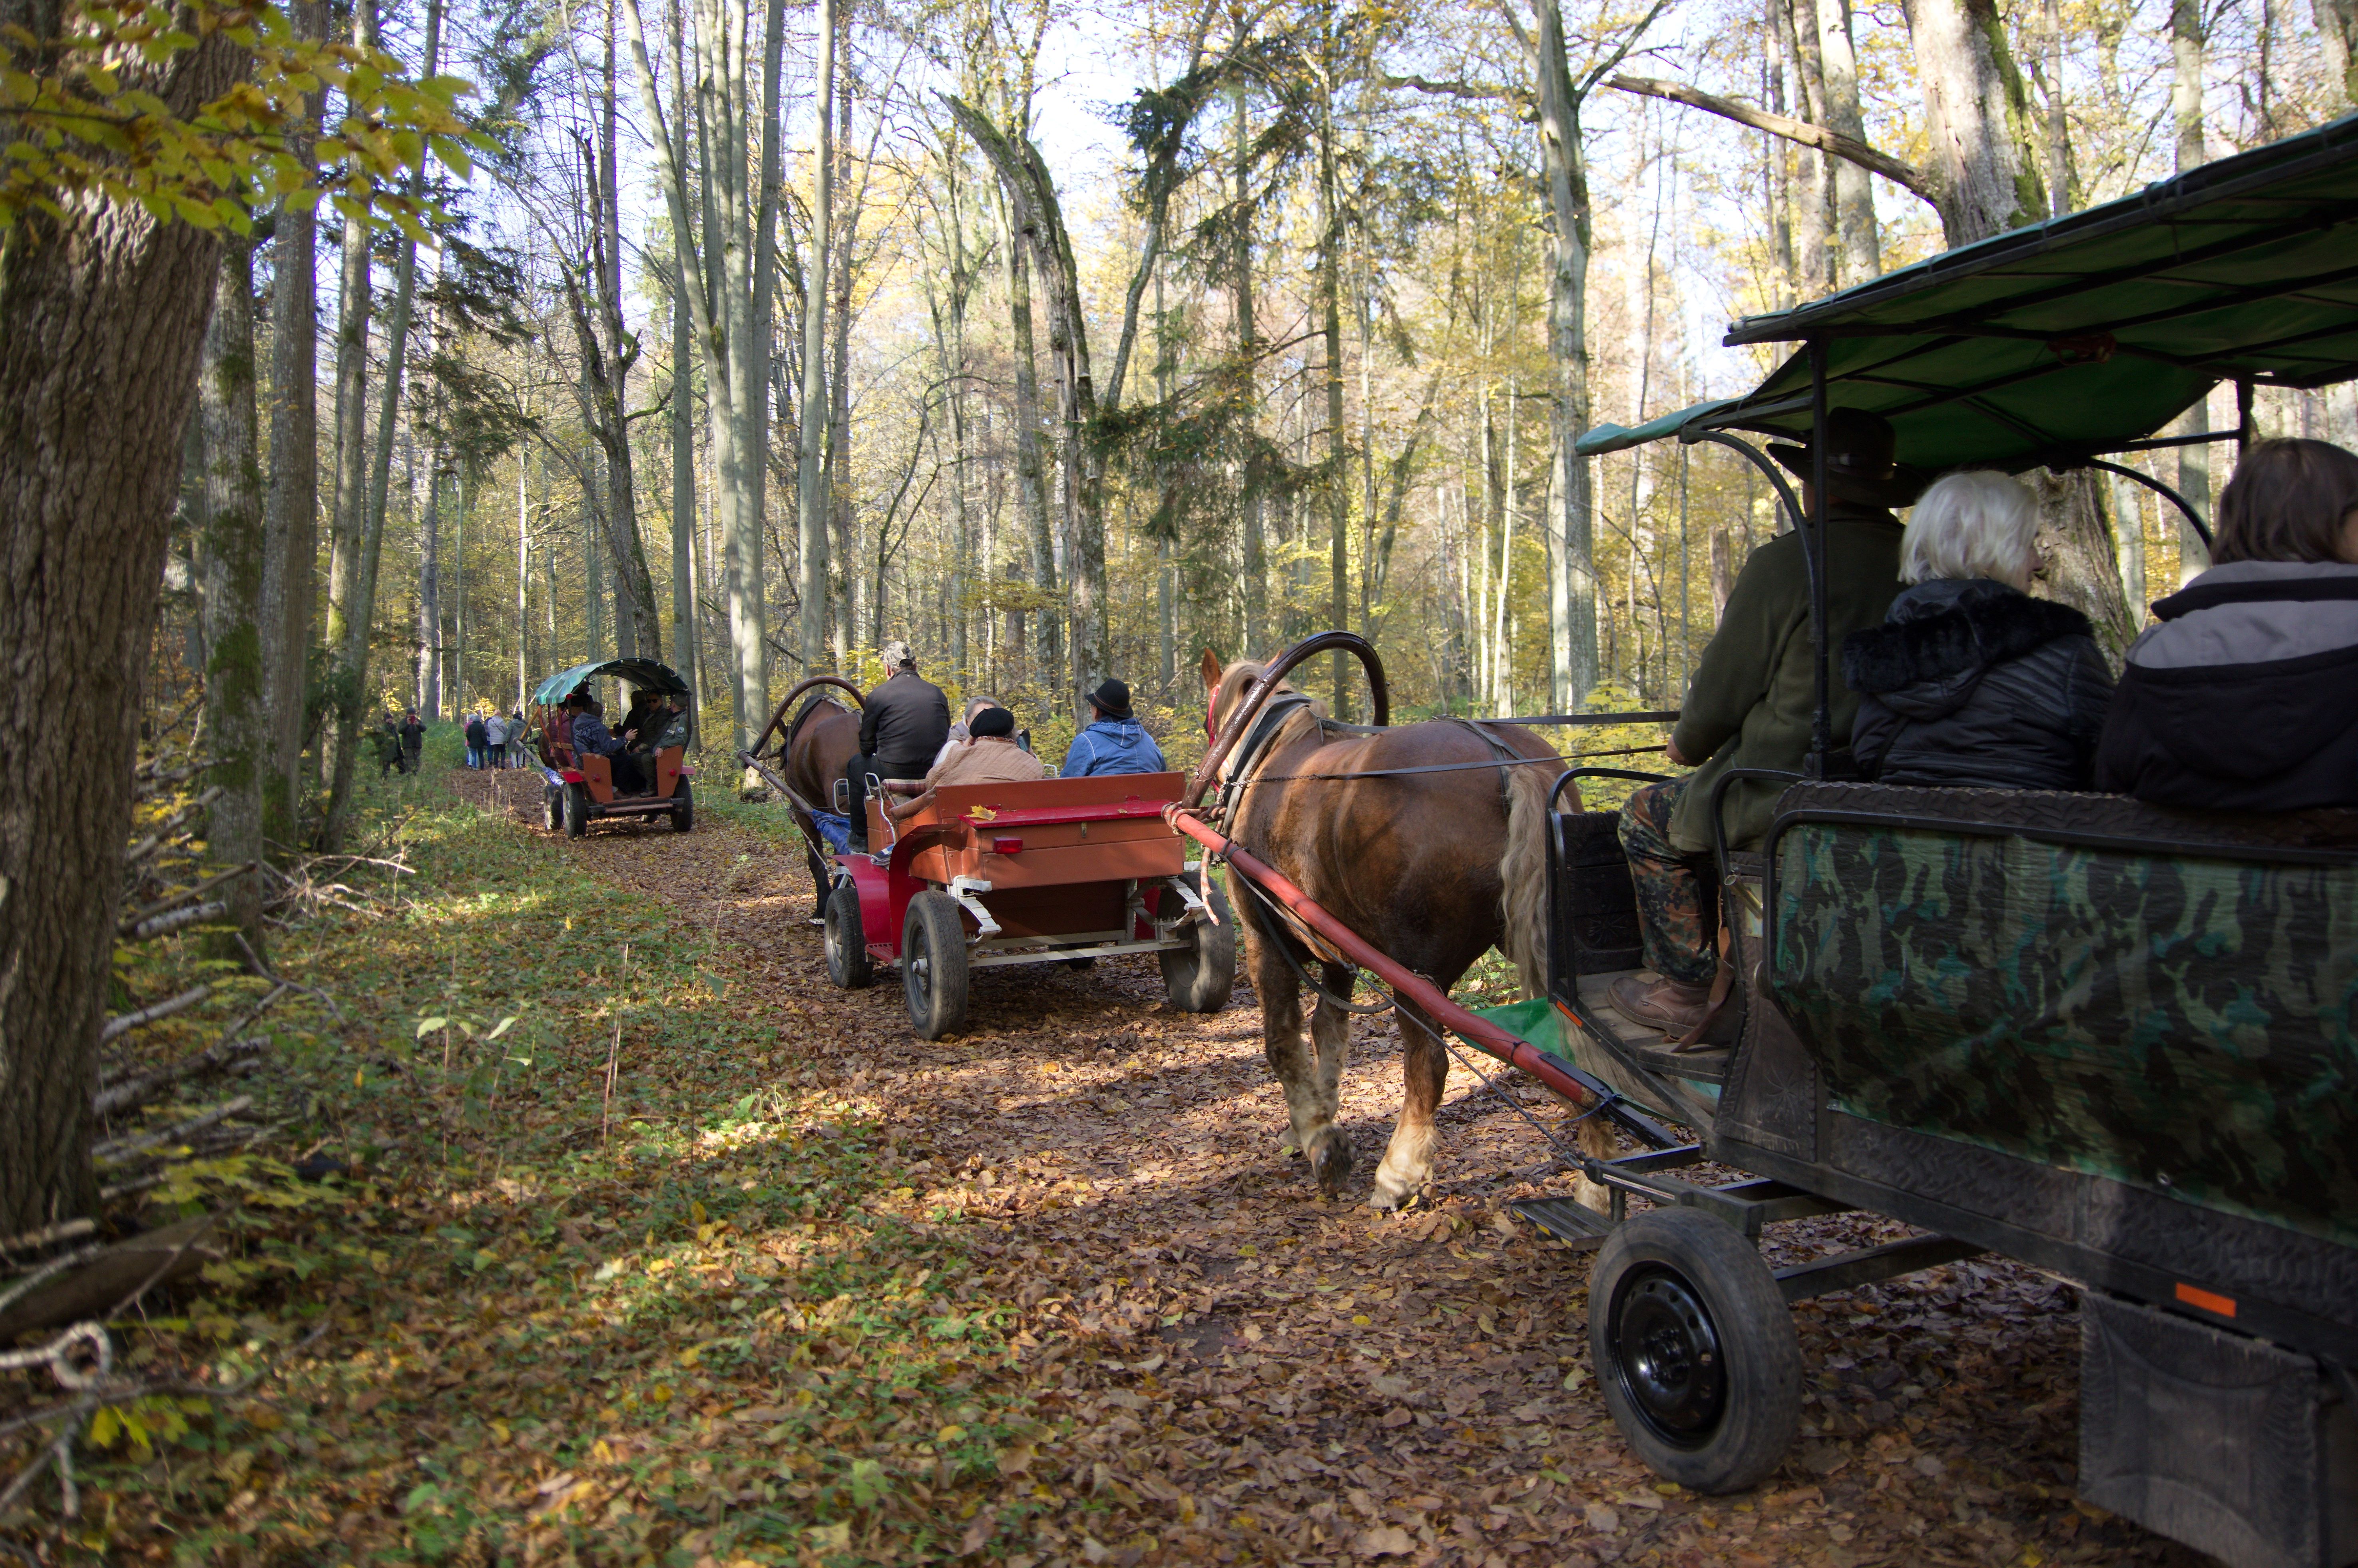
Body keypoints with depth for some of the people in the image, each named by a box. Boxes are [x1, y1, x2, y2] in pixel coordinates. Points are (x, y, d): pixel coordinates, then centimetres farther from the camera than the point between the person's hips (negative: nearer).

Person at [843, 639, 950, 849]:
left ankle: (861, 841, 30)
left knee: (855, 765, 27)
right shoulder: (937, 693, 9)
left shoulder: (878, 696, -4)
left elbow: (866, 747, 4)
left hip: (893, 775, -5)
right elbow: (945, 735, 17)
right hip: (936, 775, 5)